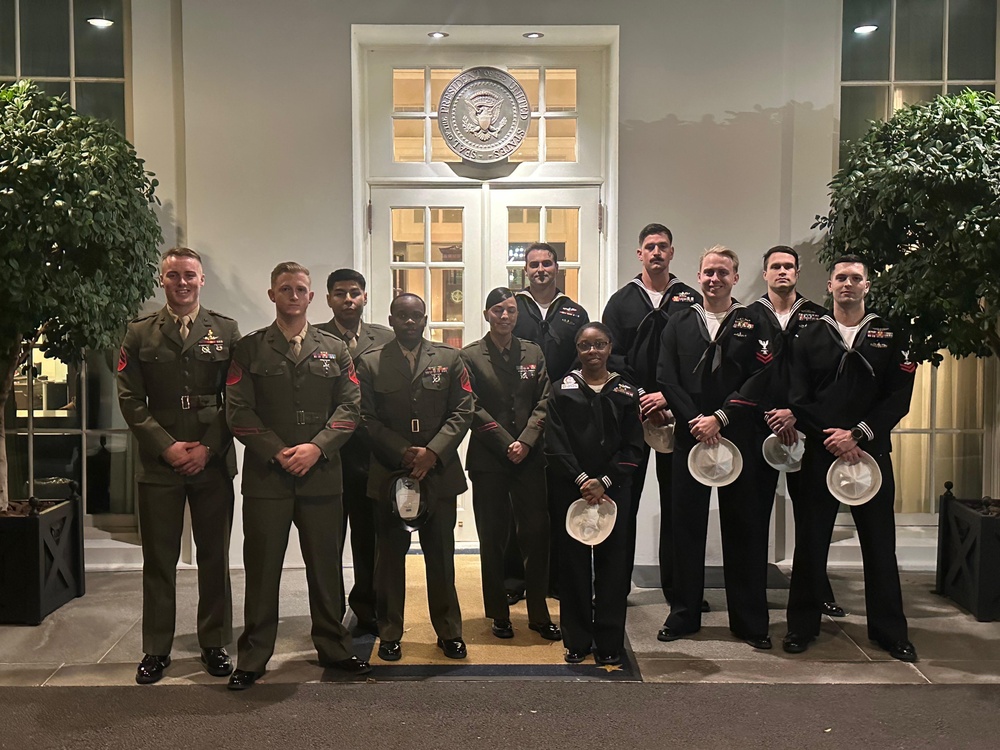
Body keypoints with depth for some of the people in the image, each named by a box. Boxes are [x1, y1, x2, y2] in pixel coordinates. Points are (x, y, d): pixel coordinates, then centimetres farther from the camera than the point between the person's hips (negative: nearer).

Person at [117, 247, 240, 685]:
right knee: (158, 560, 7)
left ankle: (214, 645, 21)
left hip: (213, 462, 0)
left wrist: (209, 447, -8)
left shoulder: (226, 331, 6)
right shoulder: (140, 333, 7)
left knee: (214, 558, 8)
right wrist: (166, 447, -9)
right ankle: (156, 650, 20)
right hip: (159, 462, 0)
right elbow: (130, 399, 2)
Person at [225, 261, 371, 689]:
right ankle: (252, 659, 16)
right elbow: (239, 410, -1)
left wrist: (317, 447, -10)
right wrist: (277, 452, -11)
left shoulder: (334, 349, 11)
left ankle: (333, 648, 24)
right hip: (266, 475, -1)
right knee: (261, 569, 5)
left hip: (321, 474, 2)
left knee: (326, 566, 10)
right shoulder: (250, 349, 7)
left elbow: (350, 406, 4)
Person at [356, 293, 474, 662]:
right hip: (389, 474, 0)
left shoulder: (450, 359, 6)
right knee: (390, 555, 8)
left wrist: (433, 452, -13)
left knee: (441, 555, 8)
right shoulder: (370, 363, 4)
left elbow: (462, 412, 0)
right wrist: (403, 453, -13)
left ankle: (448, 631, 21)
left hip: (440, 473, 1)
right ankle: (389, 633, 20)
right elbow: (367, 419, -2)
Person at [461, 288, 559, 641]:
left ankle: (539, 614, 14)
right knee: (492, 537, 6)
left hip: (529, 457, 2)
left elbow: (543, 402, 5)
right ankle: (499, 614, 18)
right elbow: (473, 409, -4)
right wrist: (506, 444, -10)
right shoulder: (470, 356, 1)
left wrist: (526, 442, -9)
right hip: (488, 460, -2)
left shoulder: (533, 353, 11)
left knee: (537, 532, 1)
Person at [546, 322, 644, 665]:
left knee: (612, 563, 1)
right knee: (573, 562, 4)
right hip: (571, 490, 0)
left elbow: (632, 447, 1)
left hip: (613, 489, 1)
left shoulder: (626, 393, 6)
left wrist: (604, 481, -11)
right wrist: (581, 481, -13)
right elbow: (555, 444, -3)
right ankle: (577, 640, 16)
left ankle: (609, 643, 12)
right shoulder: (562, 390, 4)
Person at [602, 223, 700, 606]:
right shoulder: (621, 301, 7)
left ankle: (677, 585, 16)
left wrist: (670, 397, -12)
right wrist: (639, 398, -11)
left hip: (676, 412, 0)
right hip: (630, 412, 0)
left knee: (676, 499, 6)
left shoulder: (690, 300, 7)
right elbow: (611, 356, 0)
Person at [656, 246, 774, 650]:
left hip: (739, 437, -1)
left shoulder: (752, 323, 5)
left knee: (744, 527, 4)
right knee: (686, 525, 6)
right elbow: (667, 378, 3)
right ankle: (684, 613, 18)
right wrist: (696, 420, -9)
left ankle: (750, 620, 15)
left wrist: (720, 418, -13)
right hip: (689, 436, 2)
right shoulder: (679, 323, 11)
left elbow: (759, 379, -4)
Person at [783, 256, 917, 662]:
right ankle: (802, 625, 18)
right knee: (810, 541, 5)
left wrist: (857, 434, -12)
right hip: (818, 453, 0)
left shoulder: (890, 336, 8)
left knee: (879, 543, 6)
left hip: (871, 452, 0)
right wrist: (832, 439, -11)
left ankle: (889, 630, 20)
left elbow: (899, 397, -1)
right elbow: (798, 398, 1)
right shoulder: (809, 338, 8)